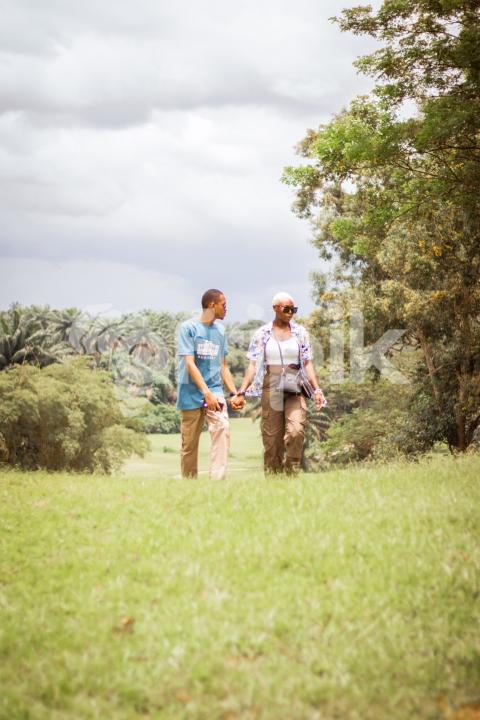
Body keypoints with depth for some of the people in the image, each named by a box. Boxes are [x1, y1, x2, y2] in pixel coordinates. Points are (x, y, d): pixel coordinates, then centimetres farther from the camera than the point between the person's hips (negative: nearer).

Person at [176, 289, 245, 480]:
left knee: (222, 428, -20)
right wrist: (207, 393, -22)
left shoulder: (220, 330, 13)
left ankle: (218, 478, -23)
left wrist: (234, 393, 11)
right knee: (189, 443, 1)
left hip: (215, 391, 4)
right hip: (192, 394, -3)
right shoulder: (188, 327, -4)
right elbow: (189, 364, -12)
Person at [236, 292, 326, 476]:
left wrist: (316, 389, -5)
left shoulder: (300, 332, 8)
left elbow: (307, 363, 6)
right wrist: (241, 391, -5)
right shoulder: (261, 334, 6)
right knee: (271, 438, 0)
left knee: (296, 430, -19)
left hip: (295, 391, 0)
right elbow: (253, 365, 5)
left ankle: (291, 473, -7)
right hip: (270, 390, 0)